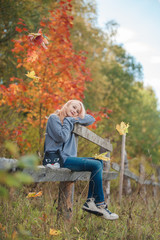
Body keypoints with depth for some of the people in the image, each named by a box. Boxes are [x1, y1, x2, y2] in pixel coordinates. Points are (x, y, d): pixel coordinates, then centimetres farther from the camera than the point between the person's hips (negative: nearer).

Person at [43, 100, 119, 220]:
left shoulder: (71, 121, 22)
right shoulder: (54, 118, -1)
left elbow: (91, 119, 22)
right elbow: (62, 137, -15)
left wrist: (76, 118, 7)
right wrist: (68, 121, -3)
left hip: (68, 158, 9)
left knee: (99, 162, 0)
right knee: (96, 165, -18)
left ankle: (90, 201, -8)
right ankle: (100, 205, -11)